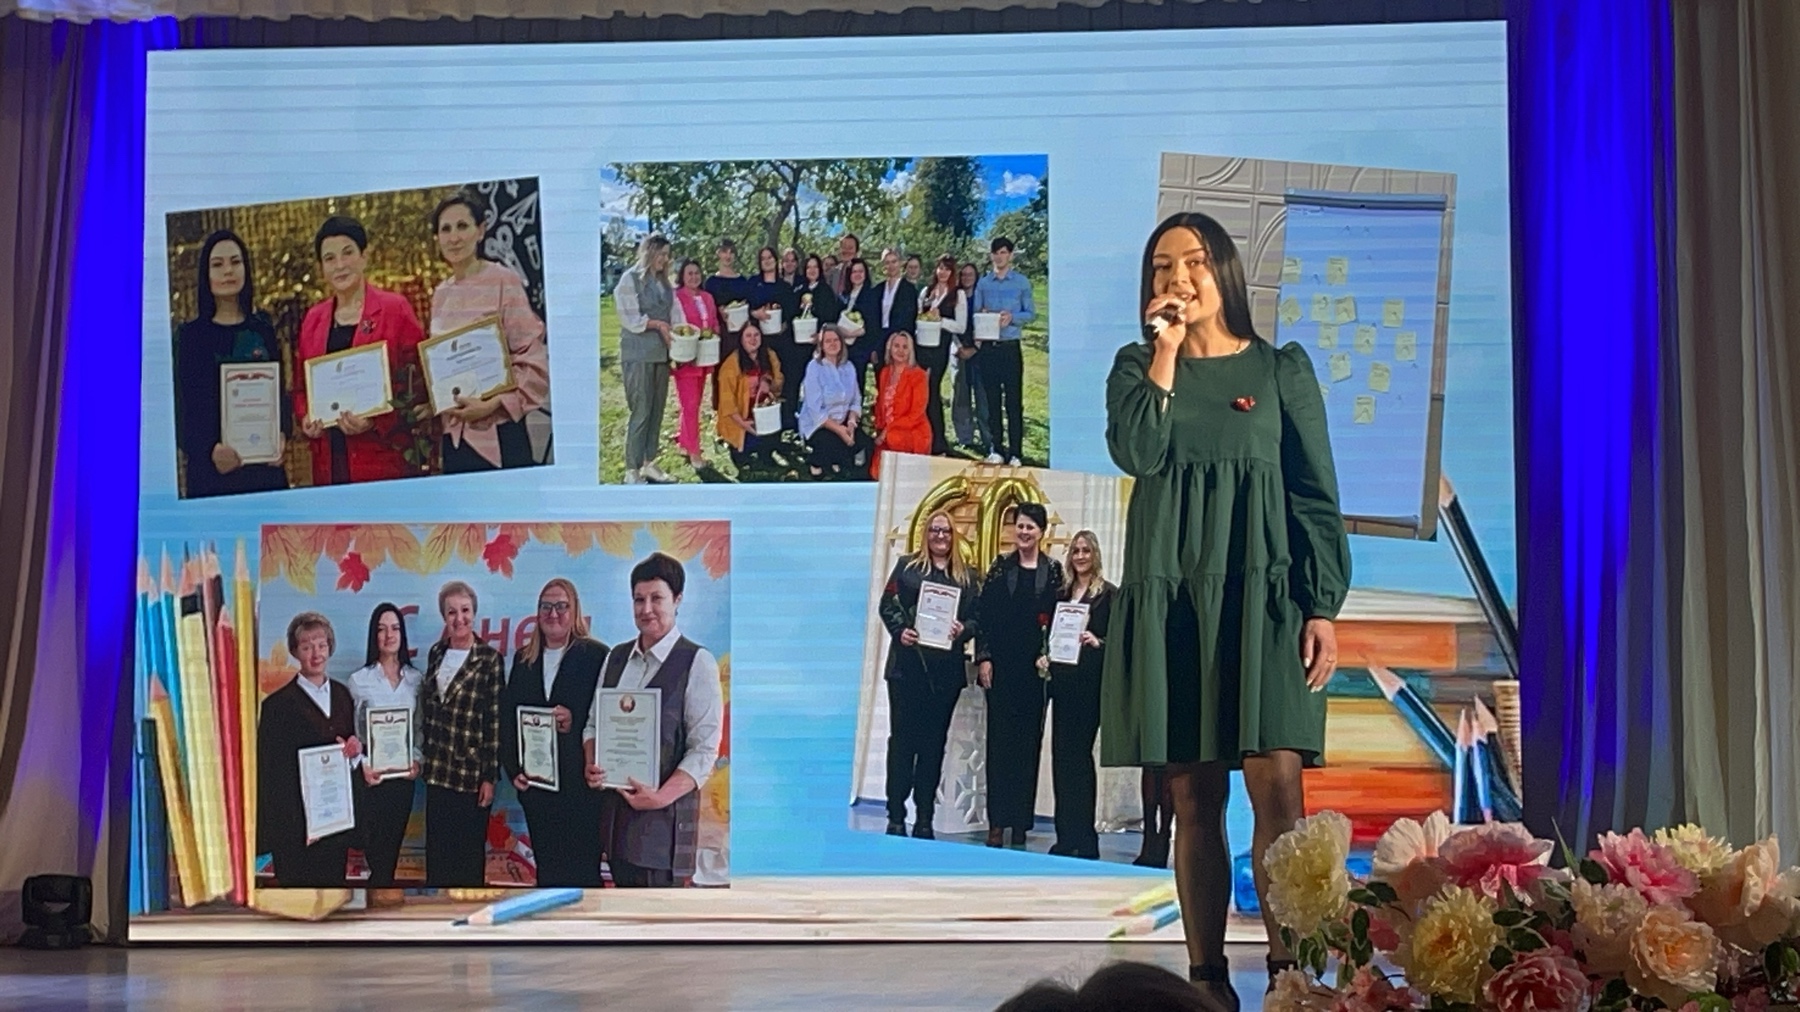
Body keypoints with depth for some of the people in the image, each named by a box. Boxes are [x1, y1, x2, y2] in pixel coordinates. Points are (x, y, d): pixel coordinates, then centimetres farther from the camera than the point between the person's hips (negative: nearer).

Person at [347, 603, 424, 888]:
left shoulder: (416, 679, 6)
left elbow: (420, 727, 10)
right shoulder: (359, 680, -3)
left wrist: (417, 759, -4)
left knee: (391, 852, 9)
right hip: (371, 776, -3)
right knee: (377, 853, -4)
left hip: (404, 776, 3)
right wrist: (361, 764, -15)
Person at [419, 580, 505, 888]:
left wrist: (490, 777, -11)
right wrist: (423, 755, 11)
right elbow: (427, 709, 15)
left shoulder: (490, 660, -8)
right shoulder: (436, 654, 8)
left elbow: (495, 722, -9)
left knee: (469, 854, 3)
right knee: (436, 851, 9)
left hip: (471, 773, -5)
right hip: (437, 771, 5)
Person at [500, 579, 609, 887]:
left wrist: (574, 723, -20)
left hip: (580, 784, -5)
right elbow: (507, 719, 13)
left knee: (582, 871, -4)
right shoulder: (524, 659, 13)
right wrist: (513, 769, 3)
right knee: (546, 869, 8)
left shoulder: (596, 655, -3)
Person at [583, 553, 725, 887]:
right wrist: (591, 765, -1)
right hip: (614, 807, 6)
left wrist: (660, 796, -19)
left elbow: (704, 751, -9)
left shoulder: (697, 662, -5)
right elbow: (594, 723, 19)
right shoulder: (616, 658, 13)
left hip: (664, 813, -6)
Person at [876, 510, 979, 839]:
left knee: (934, 742, 4)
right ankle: (896, 816, 1)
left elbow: (978, 616, 8)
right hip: (908, 664, -2)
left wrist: (964, 629, -12)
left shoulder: (967, 576, 13)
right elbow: (887, 604, 3)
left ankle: (924, 818, 8)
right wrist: (900, 631, -13)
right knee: (902, 738, -2)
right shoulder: (907, 567, 9)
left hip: (947, 671, 2)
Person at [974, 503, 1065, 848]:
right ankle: (997, 821, 0)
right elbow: (984, 614, 3)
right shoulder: (1000, 568, 6)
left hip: (1036, 666, 0)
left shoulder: (1053, 571, 5)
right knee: (999, 739, -1)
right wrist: (984, 657, -5)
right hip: (1002, 665, 0)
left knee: (1029, 741, 3)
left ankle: (1021, 820, 7)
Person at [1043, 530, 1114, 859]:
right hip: (1062, 680, 6)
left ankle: (1083, 836, -3)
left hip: (1089, 681, -6)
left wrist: (1097, 642, -22)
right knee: (1061, 753, 4)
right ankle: (1066, 834, 10)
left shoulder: (1107, 594, -2)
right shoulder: (1064, 593, 16)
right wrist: (1045, 657, 5)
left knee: (1078, 754, -8)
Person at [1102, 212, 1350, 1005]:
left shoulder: (1282, 368, 7)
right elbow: (1136, 453, -9)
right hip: (1168, 598, 2)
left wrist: (1323, 608, -5)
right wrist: (1167, 350, -7)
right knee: (1193, 796, 2)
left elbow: (1317, 495, 3)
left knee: (1276, 786, -13)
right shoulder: (1136, 365, 11)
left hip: (1261, 593, -1)